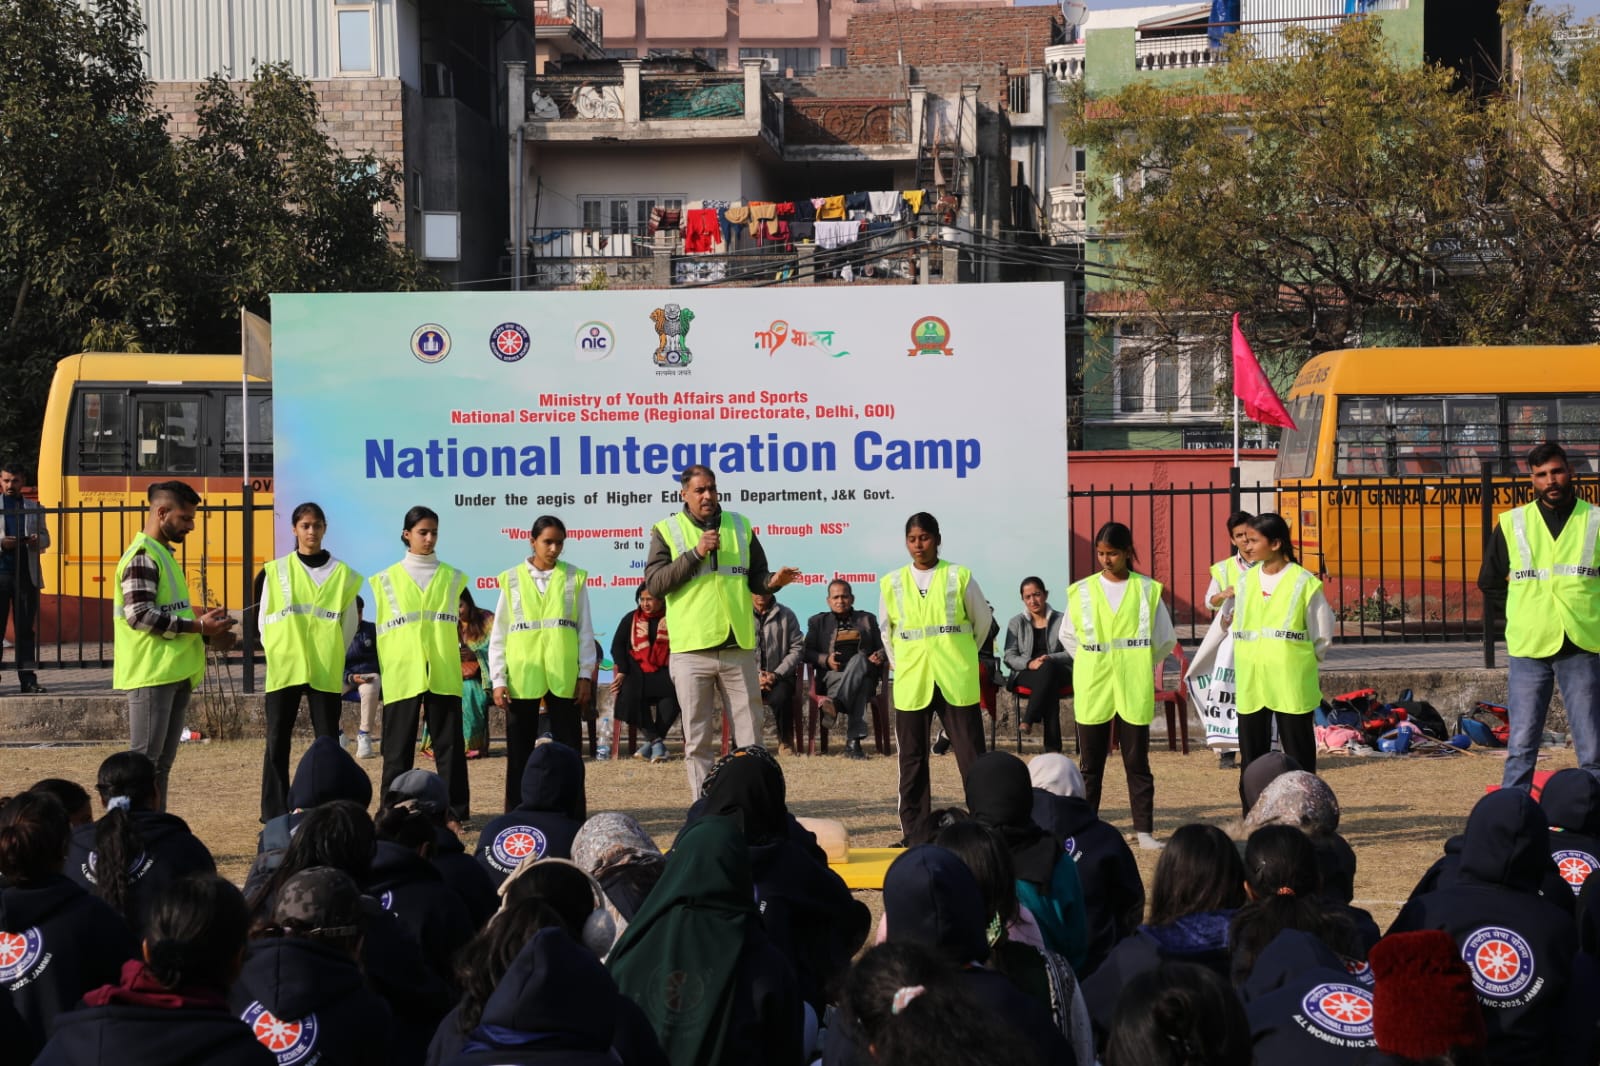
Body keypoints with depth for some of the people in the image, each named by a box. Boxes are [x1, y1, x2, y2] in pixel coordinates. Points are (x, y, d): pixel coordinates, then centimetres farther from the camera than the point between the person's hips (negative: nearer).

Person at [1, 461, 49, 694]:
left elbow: (45, 537, 17)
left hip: (27, 574, 2)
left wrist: (37, 540, -5)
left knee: (26, 629, 3)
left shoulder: (33, 508, 14)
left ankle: (28, 679, 3)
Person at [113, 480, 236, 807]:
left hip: (174, 673, 10)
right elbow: (140, 615, -20)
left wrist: (207, 634, 10)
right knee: (144, 761, -10)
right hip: (152, 673, -10)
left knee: (161, 763, 10)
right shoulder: (142, 556, -11)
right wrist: (198, 625, -18)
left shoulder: (163, 554, 19)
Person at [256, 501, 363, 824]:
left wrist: (332, 655, 6)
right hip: (284, 668, 0)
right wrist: (277, 652, 1)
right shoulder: (276, 571, 6)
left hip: (326, 671, 0)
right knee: (277, 741, 0)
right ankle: (274, 814, 4)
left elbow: (349, 624, 11)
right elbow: (264, 619, 9)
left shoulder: (342, 574, 5)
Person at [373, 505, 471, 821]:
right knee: (399, 746, 2)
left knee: (449, 744, -1)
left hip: (443, 674, 1)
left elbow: (455, 623, 13)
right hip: (402, 674, -1)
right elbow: (383, 630, 8)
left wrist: (448, 660, 8)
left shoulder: (452, 577, 10)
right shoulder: (388, 579, 8)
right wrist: (388, 668, 2)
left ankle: (454, 810, 2)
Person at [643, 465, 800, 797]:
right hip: (691, 651, -2)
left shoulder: (740, 526, 11)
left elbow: (756, 577, 15)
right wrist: (695, 553, -14)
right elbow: (654, 584, -8)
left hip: (738, 647, 2)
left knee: (749, 737, 3)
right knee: (697, 739, 2)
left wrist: (773, 581, -8)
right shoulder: (667, 531, 2)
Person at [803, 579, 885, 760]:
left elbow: (882, 646, 22)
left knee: (858, 659, -40)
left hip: (864, 674, 1)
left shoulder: (867, 619, 27)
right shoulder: (818, 622, 23)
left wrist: (880, 656, -4)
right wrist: (825, 660, -8)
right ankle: (853, 741, -56)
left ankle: (835, 703, -60)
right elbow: (806, 652, 13)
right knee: (859, 690, -39)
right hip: (833, 676, -1)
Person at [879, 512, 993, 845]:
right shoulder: (892, 584, 6)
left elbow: (983, 620, 12)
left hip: (956, 680, -2)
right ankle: (916, 833, 9)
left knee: (972, 756, -3)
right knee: (912, 759, 4)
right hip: (911, 681, 2)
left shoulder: (959, 577, 0)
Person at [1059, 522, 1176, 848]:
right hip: (1092, 689, 1)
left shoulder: (1148, 590, 1)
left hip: (1134, 690, -1)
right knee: (1090, 763, 5)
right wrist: (1091, 663, 8)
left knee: (1137, 762, 1)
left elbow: (1166, 640, 7)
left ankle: (1144, 830, 5)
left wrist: (1139, 664, 5)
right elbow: (1068, 635, 15)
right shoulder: (1082, 591, 4)